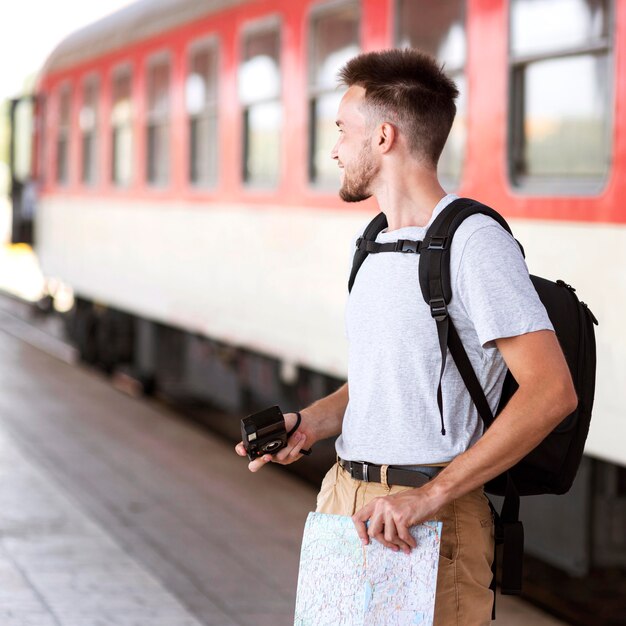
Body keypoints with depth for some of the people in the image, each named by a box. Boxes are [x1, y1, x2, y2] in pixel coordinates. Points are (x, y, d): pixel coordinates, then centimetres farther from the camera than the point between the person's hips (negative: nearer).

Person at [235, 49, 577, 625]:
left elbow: (551, 392, -22)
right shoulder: (377, 245, 16)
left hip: (430, 522, -8)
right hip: (345, 501, 8)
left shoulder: (474, 241, -13)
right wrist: (310, 424, 4)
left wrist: (430, 495, -24)